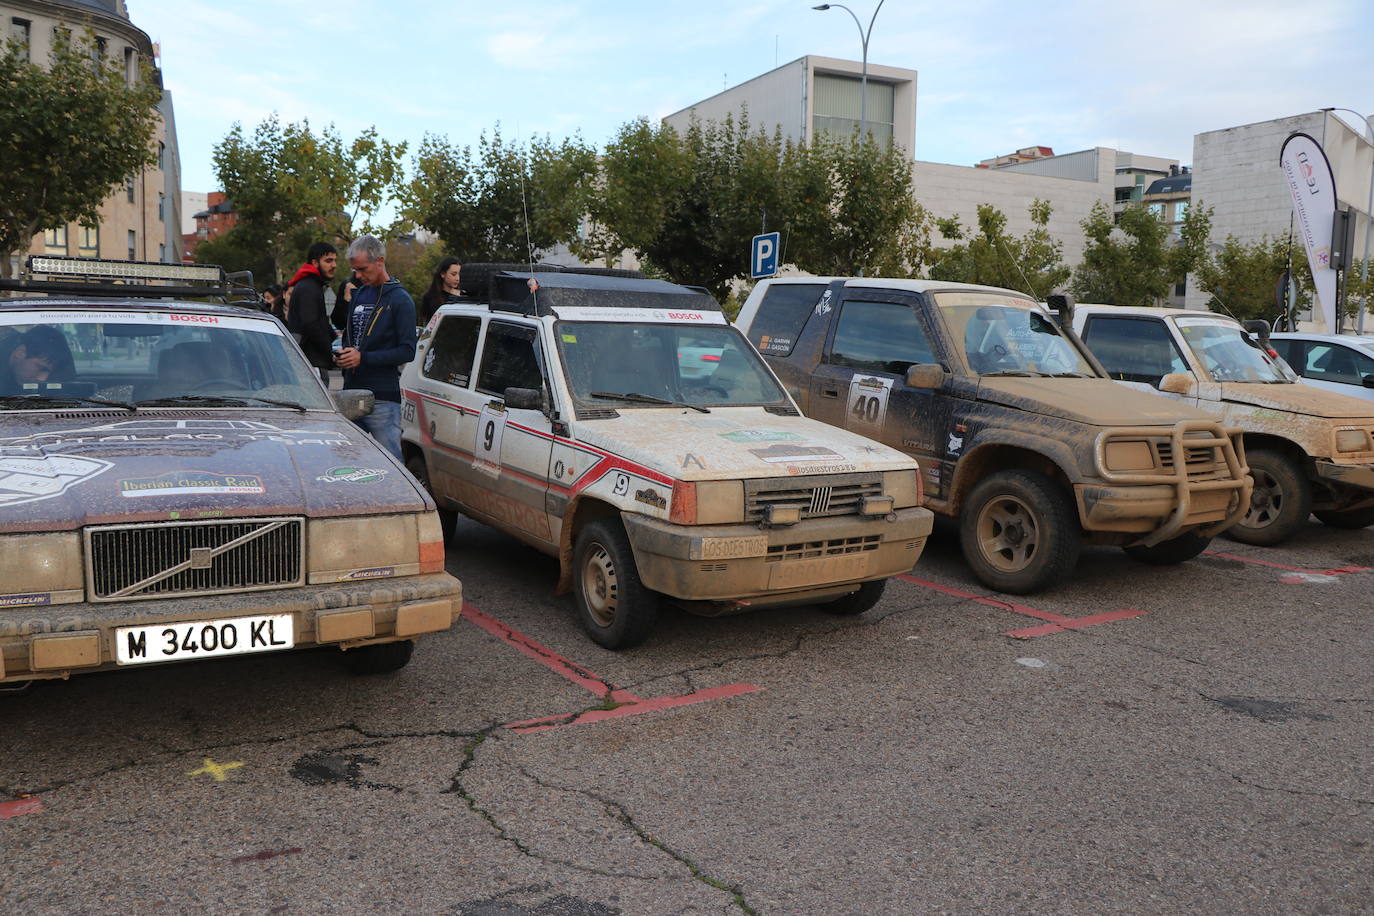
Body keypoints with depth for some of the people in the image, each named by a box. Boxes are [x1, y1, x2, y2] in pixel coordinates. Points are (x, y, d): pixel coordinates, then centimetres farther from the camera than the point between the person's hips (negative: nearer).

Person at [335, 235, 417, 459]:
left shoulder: (400, 300, -7)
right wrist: (342, 355, 6)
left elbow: (408, 351, -13)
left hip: (383, 399, -7)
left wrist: (363, 357, -18)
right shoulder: (358, 295, 17)